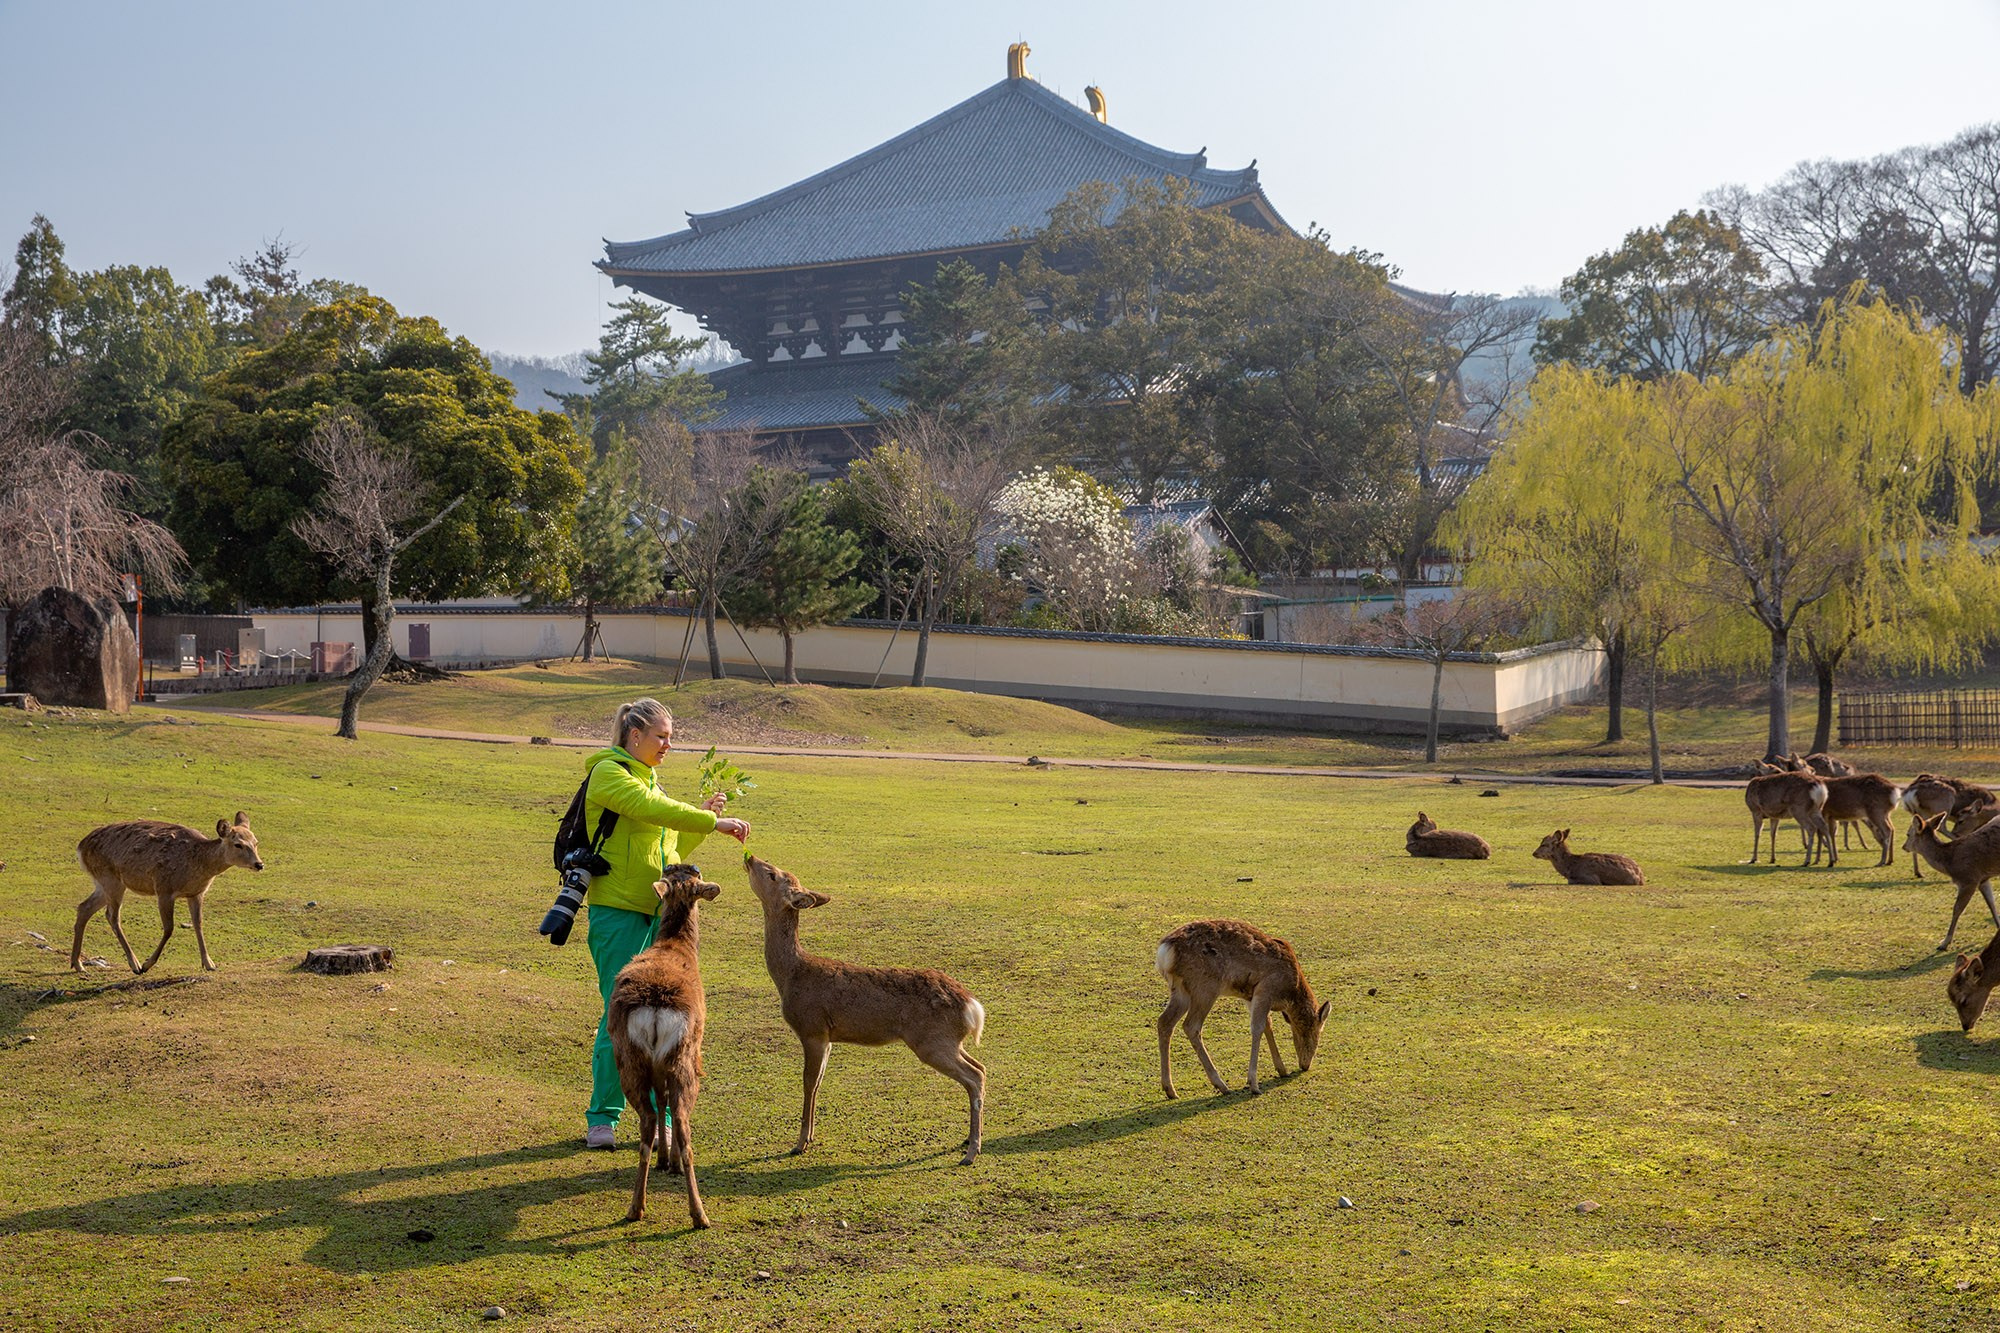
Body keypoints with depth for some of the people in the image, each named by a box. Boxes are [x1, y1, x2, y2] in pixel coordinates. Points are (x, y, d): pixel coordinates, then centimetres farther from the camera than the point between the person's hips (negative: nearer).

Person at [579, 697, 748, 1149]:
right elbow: (654, 809, -22)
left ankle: (661, 1118, 10)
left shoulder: (646, 779, 20)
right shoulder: (610, 773, -5)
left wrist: (701, 817, 13)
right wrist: (712, 822, -23)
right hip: (618, 910, -7)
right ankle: (602, 1119, 5)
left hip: (656, 911, 7)